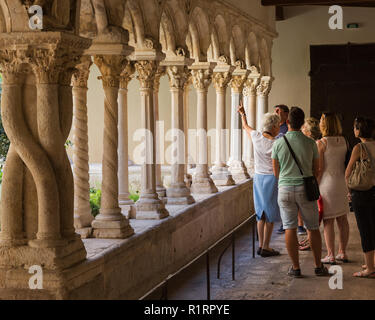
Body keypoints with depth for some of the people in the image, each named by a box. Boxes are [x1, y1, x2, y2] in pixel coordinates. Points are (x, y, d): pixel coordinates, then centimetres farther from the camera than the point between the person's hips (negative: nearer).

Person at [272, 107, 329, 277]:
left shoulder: (278, 143, -4)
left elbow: (276, 172, 6)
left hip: (285, 188, 0)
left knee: (290, 228, 4)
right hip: (305, 188, 0)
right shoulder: (310, 143, -3)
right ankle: (318, 266, 15)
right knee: (313, 228, 11)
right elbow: (316, 171, 6)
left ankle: (295, 267, 6)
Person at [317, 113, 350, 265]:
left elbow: (319, 168, -12)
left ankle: (331, 255, 1)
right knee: (342, 219, 11)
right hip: (342, 184, 6)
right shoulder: (344, 141, 5)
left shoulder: (321, 143, -11)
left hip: (327, 183, -5)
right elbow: (347, 164, 10)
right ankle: (342, 253, 18)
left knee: (328, 221, -1)